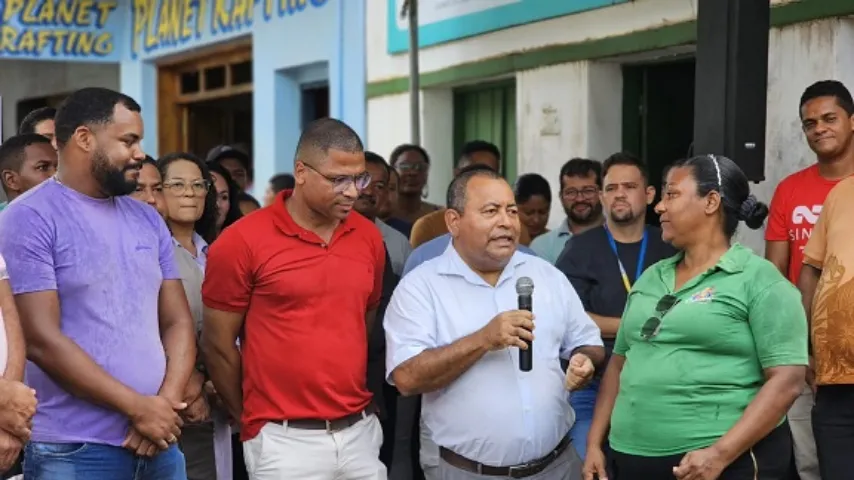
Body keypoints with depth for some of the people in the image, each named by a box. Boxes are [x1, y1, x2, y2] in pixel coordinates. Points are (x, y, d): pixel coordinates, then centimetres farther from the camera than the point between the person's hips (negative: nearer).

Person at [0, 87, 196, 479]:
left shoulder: (148, 221, 12)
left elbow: (177, 321, 11)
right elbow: (41, 340, -14)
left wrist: (168, 401, -7)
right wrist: (137, 407, -12)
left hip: (158, 441, 5)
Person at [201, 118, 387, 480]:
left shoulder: (369, 237, 5)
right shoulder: (242, 241, -8)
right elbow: (217, 345, -2)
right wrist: (254, 420, 7)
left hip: (360, 431, 4)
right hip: (284, 440, -4)